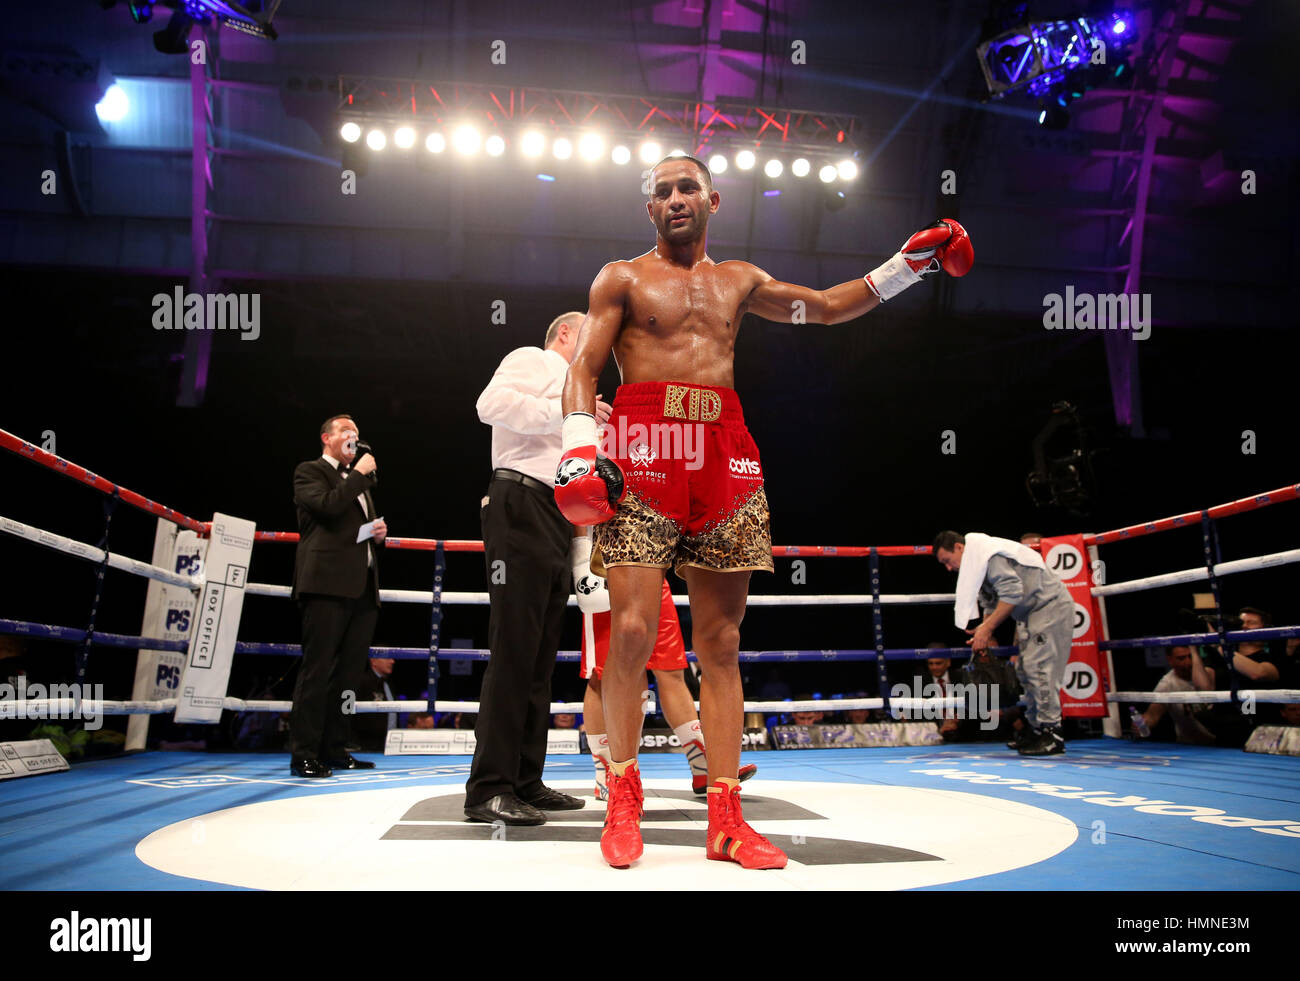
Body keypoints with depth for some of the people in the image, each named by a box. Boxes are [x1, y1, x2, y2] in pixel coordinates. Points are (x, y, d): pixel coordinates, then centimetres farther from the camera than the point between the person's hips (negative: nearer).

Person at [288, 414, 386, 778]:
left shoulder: (360, 482, 28)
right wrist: (359, 474, -4)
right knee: (318, 669, -9)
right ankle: (304, 755, -6)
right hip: (328, 583, -8)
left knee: (349, 672, 7)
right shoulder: (309, 471, 6)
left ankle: (334, 749, 12)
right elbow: (328, 505, -14)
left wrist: (380, 531, 13)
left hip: (363, 586, 8)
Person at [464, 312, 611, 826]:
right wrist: (567, 412, -14)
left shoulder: (565, 391, 32)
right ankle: (488, 788, -12)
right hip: (521, 506, -10)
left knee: (540, 657, 7)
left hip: (555, 523, 10)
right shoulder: (532, 360, 6)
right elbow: (493, 403, -15)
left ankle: (525, 782, 11)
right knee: (513, 650, -14)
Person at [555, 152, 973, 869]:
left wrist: (910, 264, 25)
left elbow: (827, 307, 30)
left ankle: (726, 818, 5)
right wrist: (578, 446, -12)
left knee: (721, 642, 0)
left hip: (725, 459, 4)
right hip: (643, 449, -3)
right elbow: (584, 366, 4)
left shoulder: (739, 281, 23)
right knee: (632, 629, -14)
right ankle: (623, 795, 5)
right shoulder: (621, 278, 13)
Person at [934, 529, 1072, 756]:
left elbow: (1012, 593, -27)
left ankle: (1052, 735, -13)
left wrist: (987, 628, -25)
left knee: (1038, 667, -16)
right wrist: (984, 633, -3)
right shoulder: (975, 565, 12)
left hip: (1051, 606, -11)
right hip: (1036, 613, 11)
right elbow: (990, 603, 13)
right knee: (1025, 670, 9)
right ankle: (1036, 731, 14)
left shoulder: (989, 554, -20)